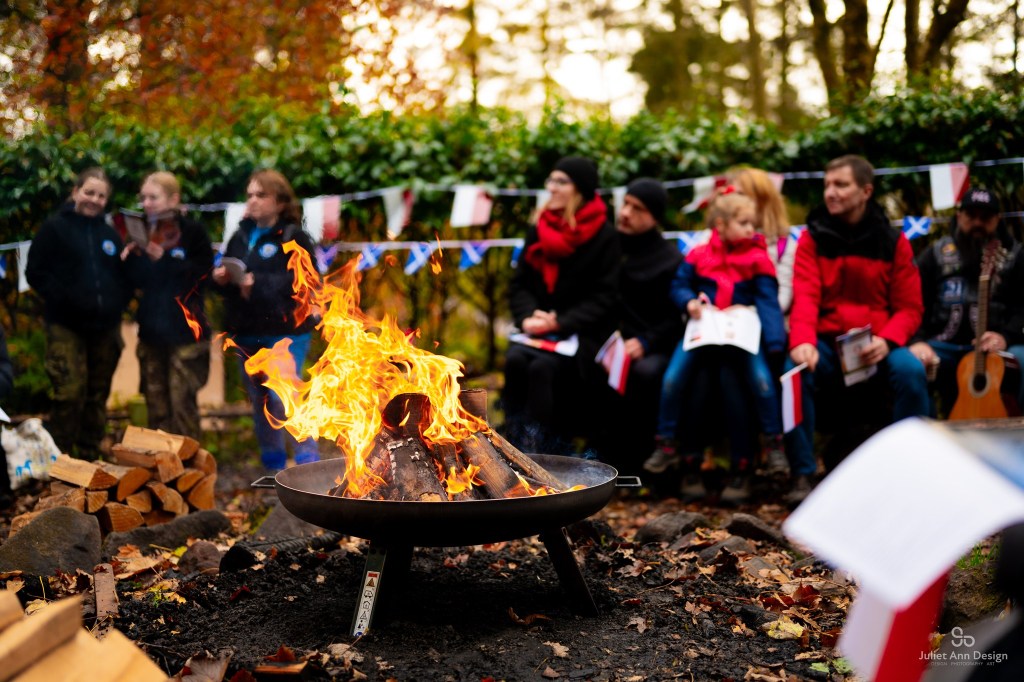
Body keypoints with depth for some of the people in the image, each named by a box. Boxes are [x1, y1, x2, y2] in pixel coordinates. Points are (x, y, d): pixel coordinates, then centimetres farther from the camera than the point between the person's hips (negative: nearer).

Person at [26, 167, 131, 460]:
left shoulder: (110, 233, 15)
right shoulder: (54, 227, 1)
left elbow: (124, 274, 21)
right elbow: (36, 272, -5)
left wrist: (119, 301, 2)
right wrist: (63, 299, -16)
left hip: (105, 327, 5)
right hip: (67, 326, -5)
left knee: (97, 397, 9)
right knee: (70, 395, -13)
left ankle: (90, 460, 19)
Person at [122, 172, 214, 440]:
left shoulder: (192, 232, -6)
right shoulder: (144, 234, 9)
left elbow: (202, 274, -14)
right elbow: (138, 282, 9)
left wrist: (164, 260, -19)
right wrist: (131, 259, -9)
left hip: (185, 330, -5)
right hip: (151, 330, 6)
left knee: (182, 403, -6)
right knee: (156, 406, 11)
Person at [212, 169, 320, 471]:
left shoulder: (293, 237, -7)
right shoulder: (241, 236, 14)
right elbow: (226, 272, 20)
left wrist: (260, 284, -24)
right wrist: (221, 277, -4)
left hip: (284, 332, -7)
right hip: (247, 333, 7)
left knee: (283, 398, -13)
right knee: (259, 401, 13)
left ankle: (308, 463, -2)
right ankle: (273, 464, 26)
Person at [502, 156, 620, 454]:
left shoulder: (605, 237, -3)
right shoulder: (538, 230, 12)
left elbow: (605, 297, -8)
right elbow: (519, 284, 11)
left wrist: (562, 323, -19)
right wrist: (527, 317, -10)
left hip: (583, 333, -4)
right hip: (538, 329, 4)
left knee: (543, 366, -31)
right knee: (515, 359, -26)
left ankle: (541, 449, -24)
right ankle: (515, 446, -20)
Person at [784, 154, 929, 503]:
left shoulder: (893, 241, 3)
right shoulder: (813, 237, 2)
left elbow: (910, 307, 1)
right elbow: (805, 297, -12)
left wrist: (887, 340, -20)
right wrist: (802, 342, -32)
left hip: (877, 344, 1)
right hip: (827, 342, 0)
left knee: (911, 370, -29)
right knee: (796, 371, -31)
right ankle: (803, 474, -19)